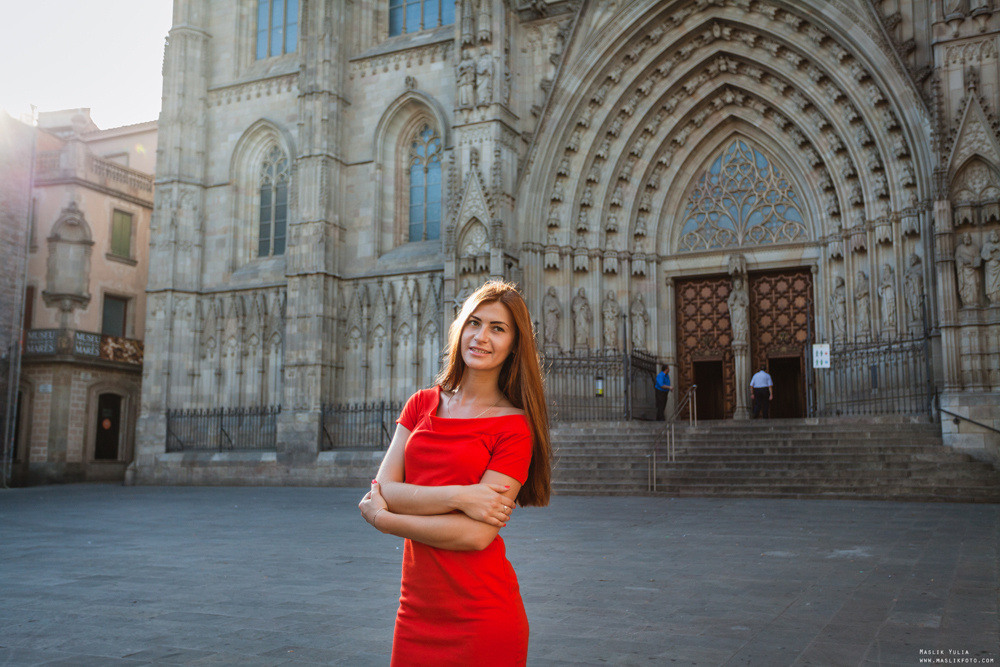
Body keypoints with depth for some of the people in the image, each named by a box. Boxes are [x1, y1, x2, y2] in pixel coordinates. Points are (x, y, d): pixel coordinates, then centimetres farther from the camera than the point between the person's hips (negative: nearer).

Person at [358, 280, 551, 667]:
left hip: (481, 617, -4)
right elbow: (382, 489, -3)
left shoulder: (515, 427, -9)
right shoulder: (422, 404, 6)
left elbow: (477, 534, -16)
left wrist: (384, 519, -9)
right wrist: (458, 496, -18)